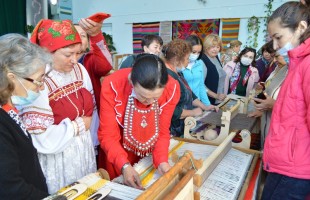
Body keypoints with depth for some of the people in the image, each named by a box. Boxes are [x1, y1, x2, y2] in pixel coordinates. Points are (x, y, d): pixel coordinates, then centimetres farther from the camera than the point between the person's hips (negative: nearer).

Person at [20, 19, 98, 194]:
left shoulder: (80, 70, -1)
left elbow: (92, 109, 3)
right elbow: (44, 141, -25)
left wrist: (90, 143, 0)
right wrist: (79, 125, -13)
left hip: (85, 155, 6)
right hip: (58, 164, -6)